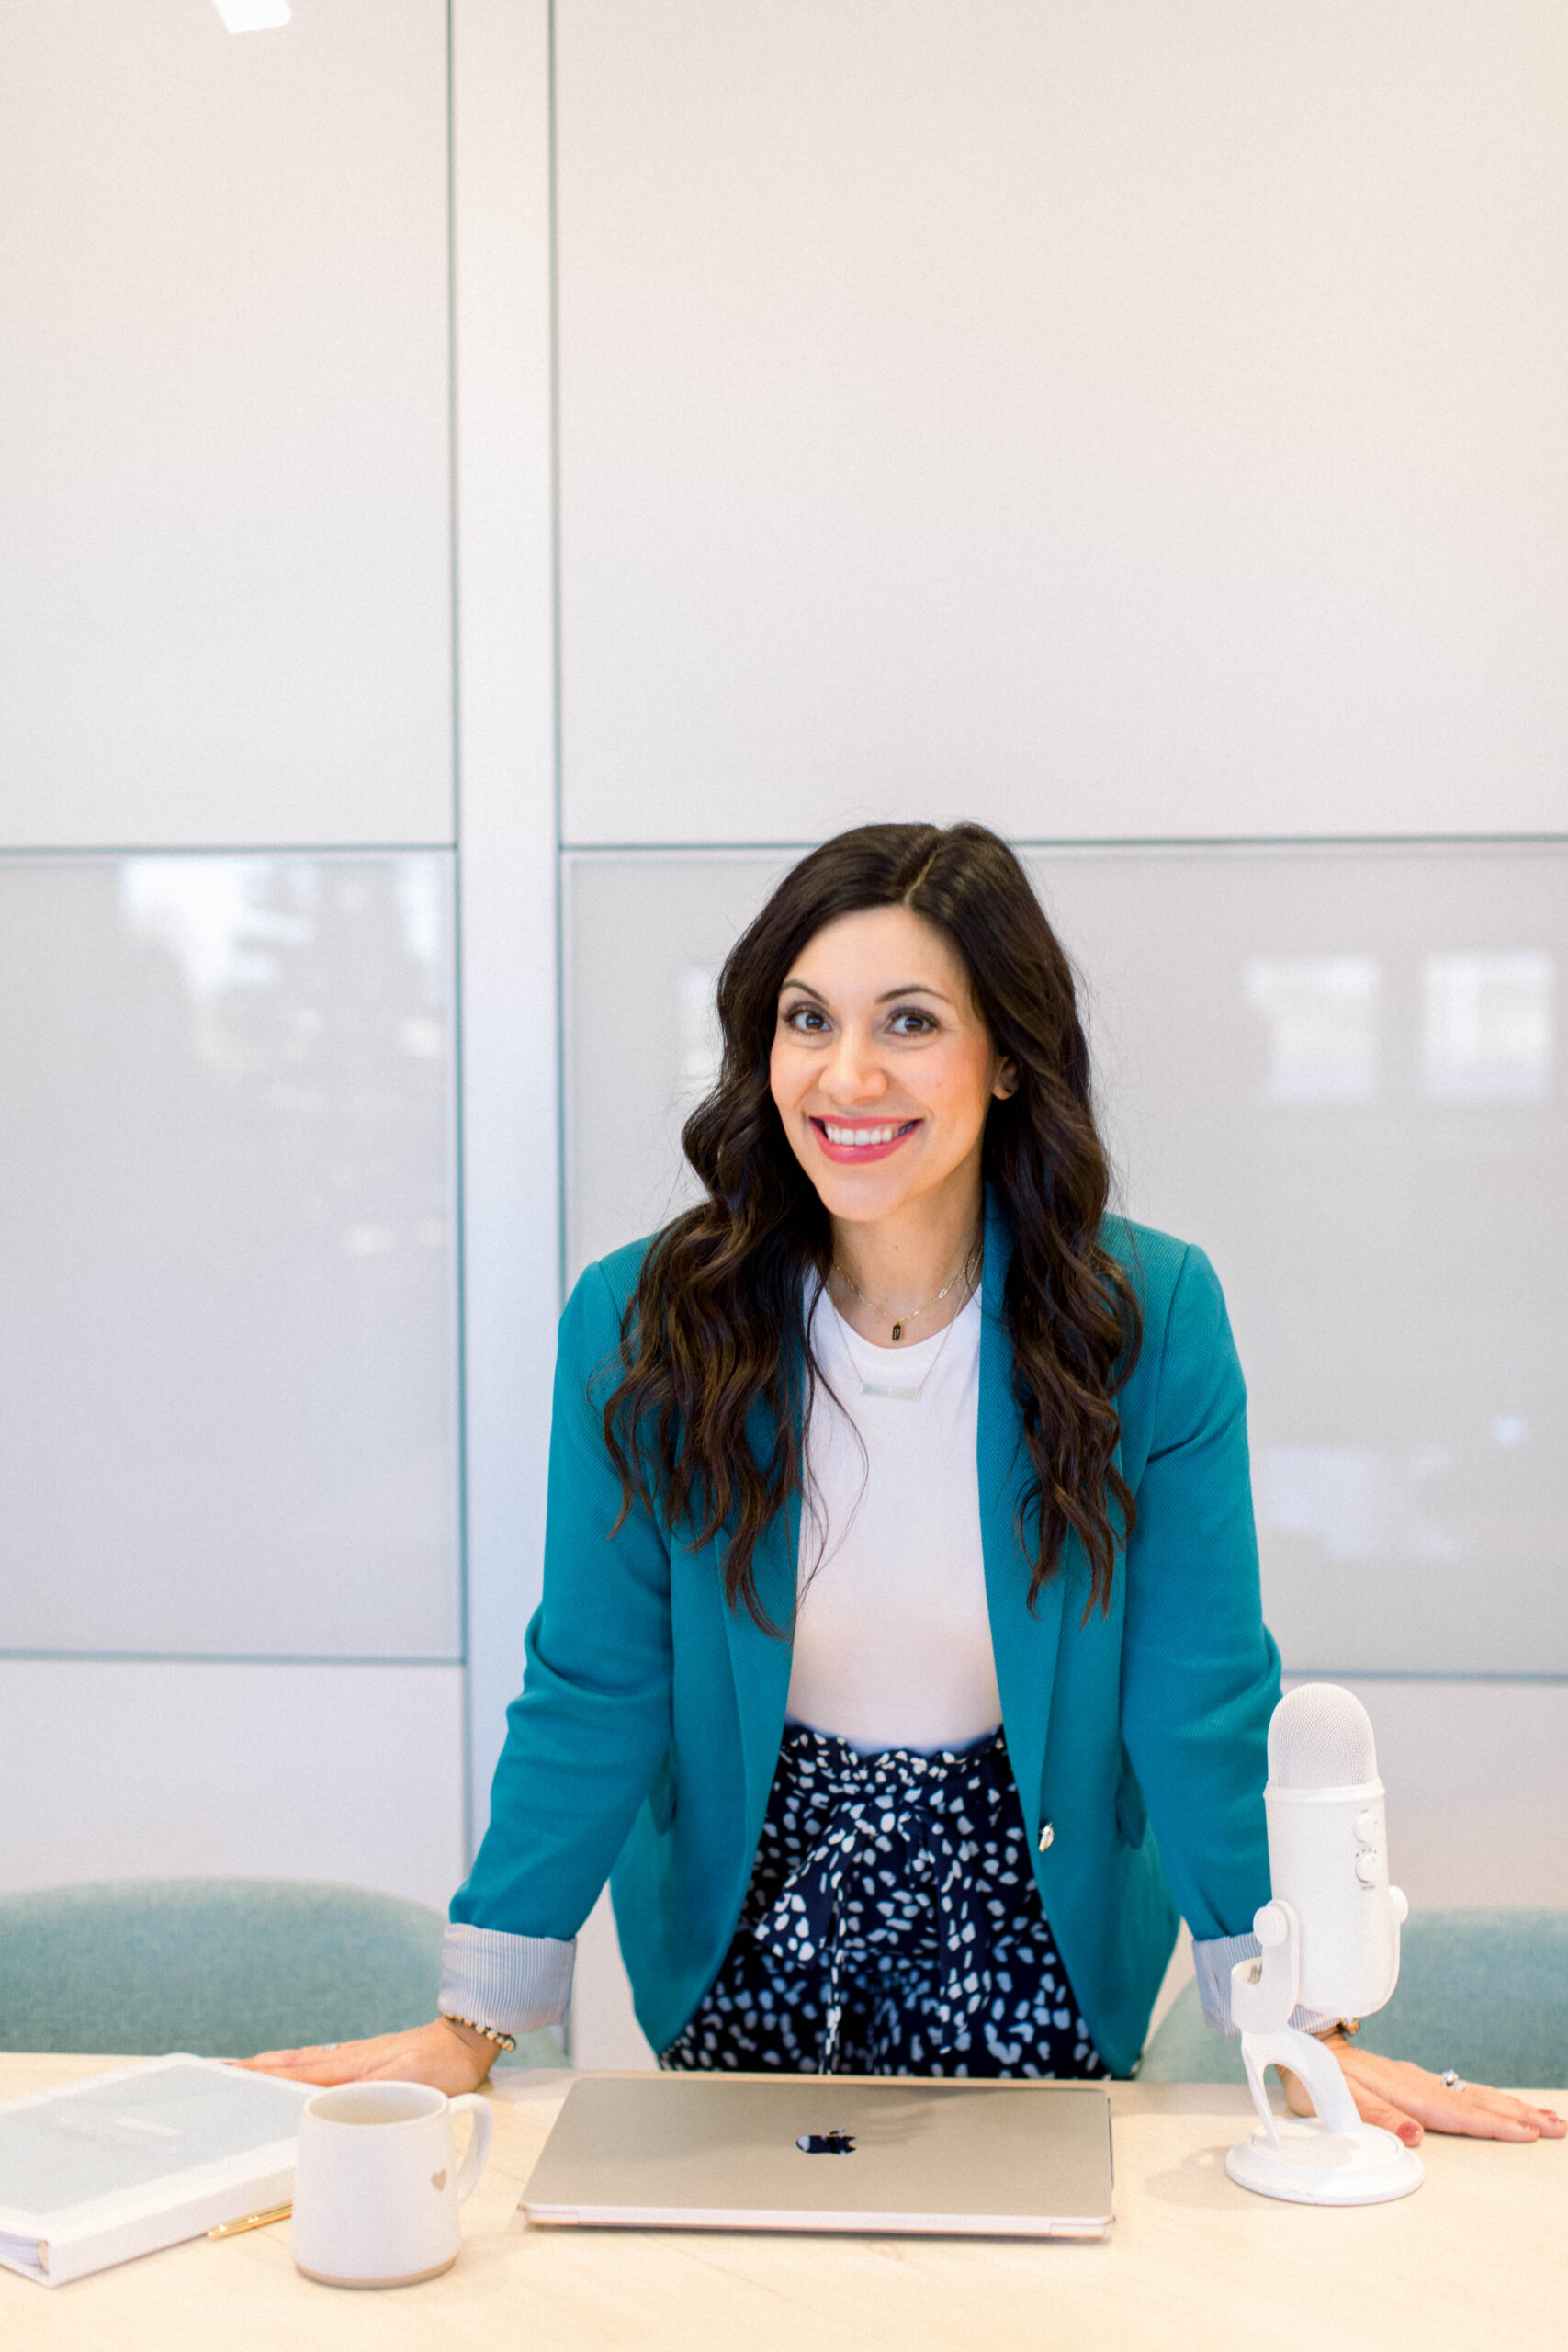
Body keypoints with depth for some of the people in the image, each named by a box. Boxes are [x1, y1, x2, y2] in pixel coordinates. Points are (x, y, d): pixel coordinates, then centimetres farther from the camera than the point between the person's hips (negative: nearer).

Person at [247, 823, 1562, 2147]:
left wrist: (1306, 2025, -14)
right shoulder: (639, 1322, -13)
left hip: (1033, 1943, 0)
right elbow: (594, 1693, -9)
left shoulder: (1152, 1317, -15)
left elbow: (1202, 1700, -11)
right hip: (742, 1944, 1)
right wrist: (469, 2028, -11)